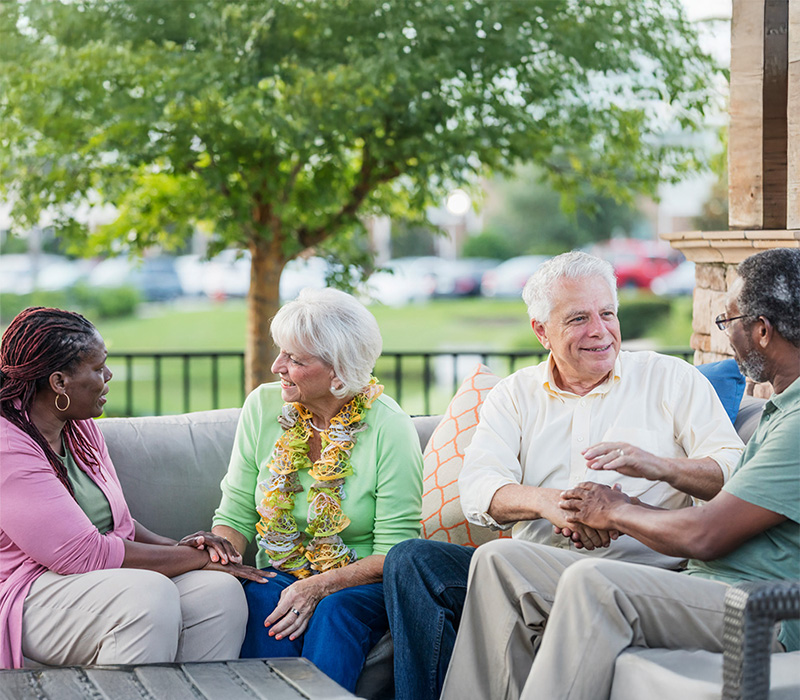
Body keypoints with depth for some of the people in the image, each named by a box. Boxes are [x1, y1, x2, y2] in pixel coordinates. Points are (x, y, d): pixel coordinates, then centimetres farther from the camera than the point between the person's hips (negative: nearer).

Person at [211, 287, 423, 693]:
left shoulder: (388, 428, -12)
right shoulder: (263, 406, 0)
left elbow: (394, 552, -13)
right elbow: (235, 516, 3)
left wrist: (319, 587, -26)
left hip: (360, 584, -3)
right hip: (280, 576, 3)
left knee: (334, 610, -35)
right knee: (261, 603, -30)